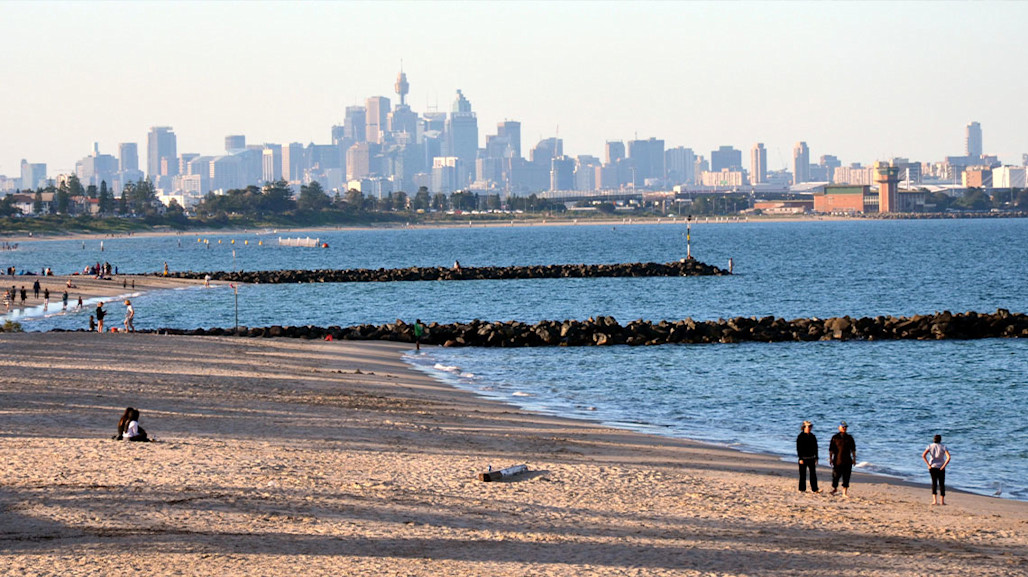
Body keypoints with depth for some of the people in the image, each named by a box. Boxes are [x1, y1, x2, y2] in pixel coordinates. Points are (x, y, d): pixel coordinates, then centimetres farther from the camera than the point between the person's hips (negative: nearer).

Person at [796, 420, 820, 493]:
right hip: (803, 458, -4)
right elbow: (798, 448, -9)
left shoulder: (812, 436, 8)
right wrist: (800, 458, -15)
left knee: (813, 474, -2)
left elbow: (815, 448, 13)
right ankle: (802, 489, 11)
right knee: (803, 474, 3)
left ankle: (814, 489, -3)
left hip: (811, 458, 4)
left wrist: (816, 457, 10)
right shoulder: (800, 437, -6)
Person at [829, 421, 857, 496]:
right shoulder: (835, 437, 2)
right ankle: (835, 488, 27)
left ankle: (845, 492, 2)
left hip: (847, 461, 2)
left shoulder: (849, 438, 9)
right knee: (836, 476, 2)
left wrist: (854, 458, 8)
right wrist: (830, 458, -2)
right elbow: (831, 449, 4)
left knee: (846, 477, -2)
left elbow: (853, 449, 14)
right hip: (837, 461, -2)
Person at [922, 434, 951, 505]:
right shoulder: (943, 447, -4)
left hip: (932, 467, 1)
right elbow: (948, 457, -16)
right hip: (941, 468, -1)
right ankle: (942, 501, 9)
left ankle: (934, 500, 1)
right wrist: (943, 466, -11)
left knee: (934, 483, 12)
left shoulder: (930, 446, -1)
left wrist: (928, 465, -11)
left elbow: (923, 455, -14)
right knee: (942, 484, 11)